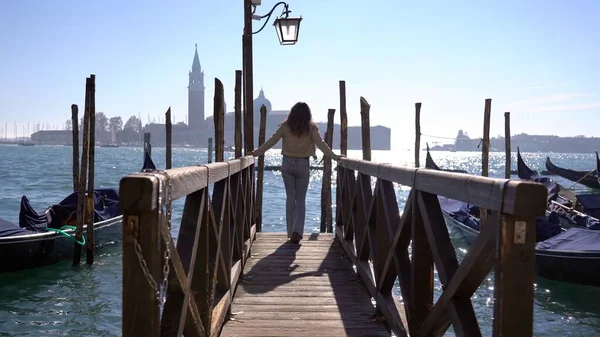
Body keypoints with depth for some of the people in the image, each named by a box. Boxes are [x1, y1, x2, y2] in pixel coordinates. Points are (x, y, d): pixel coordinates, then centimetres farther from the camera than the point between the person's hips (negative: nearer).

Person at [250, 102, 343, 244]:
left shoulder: (285, 126, -1)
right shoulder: (311, 128, -5)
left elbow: (272, 141, 0)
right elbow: (321, 144, -8)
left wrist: (256, 152, 7)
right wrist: (334, 156, -1)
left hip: (287, 164, 1)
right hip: (303, 165, -1)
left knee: (290, 198, 12)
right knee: (300, 200, 8)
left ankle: (291, 232, 13)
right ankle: (297, 231, -7)